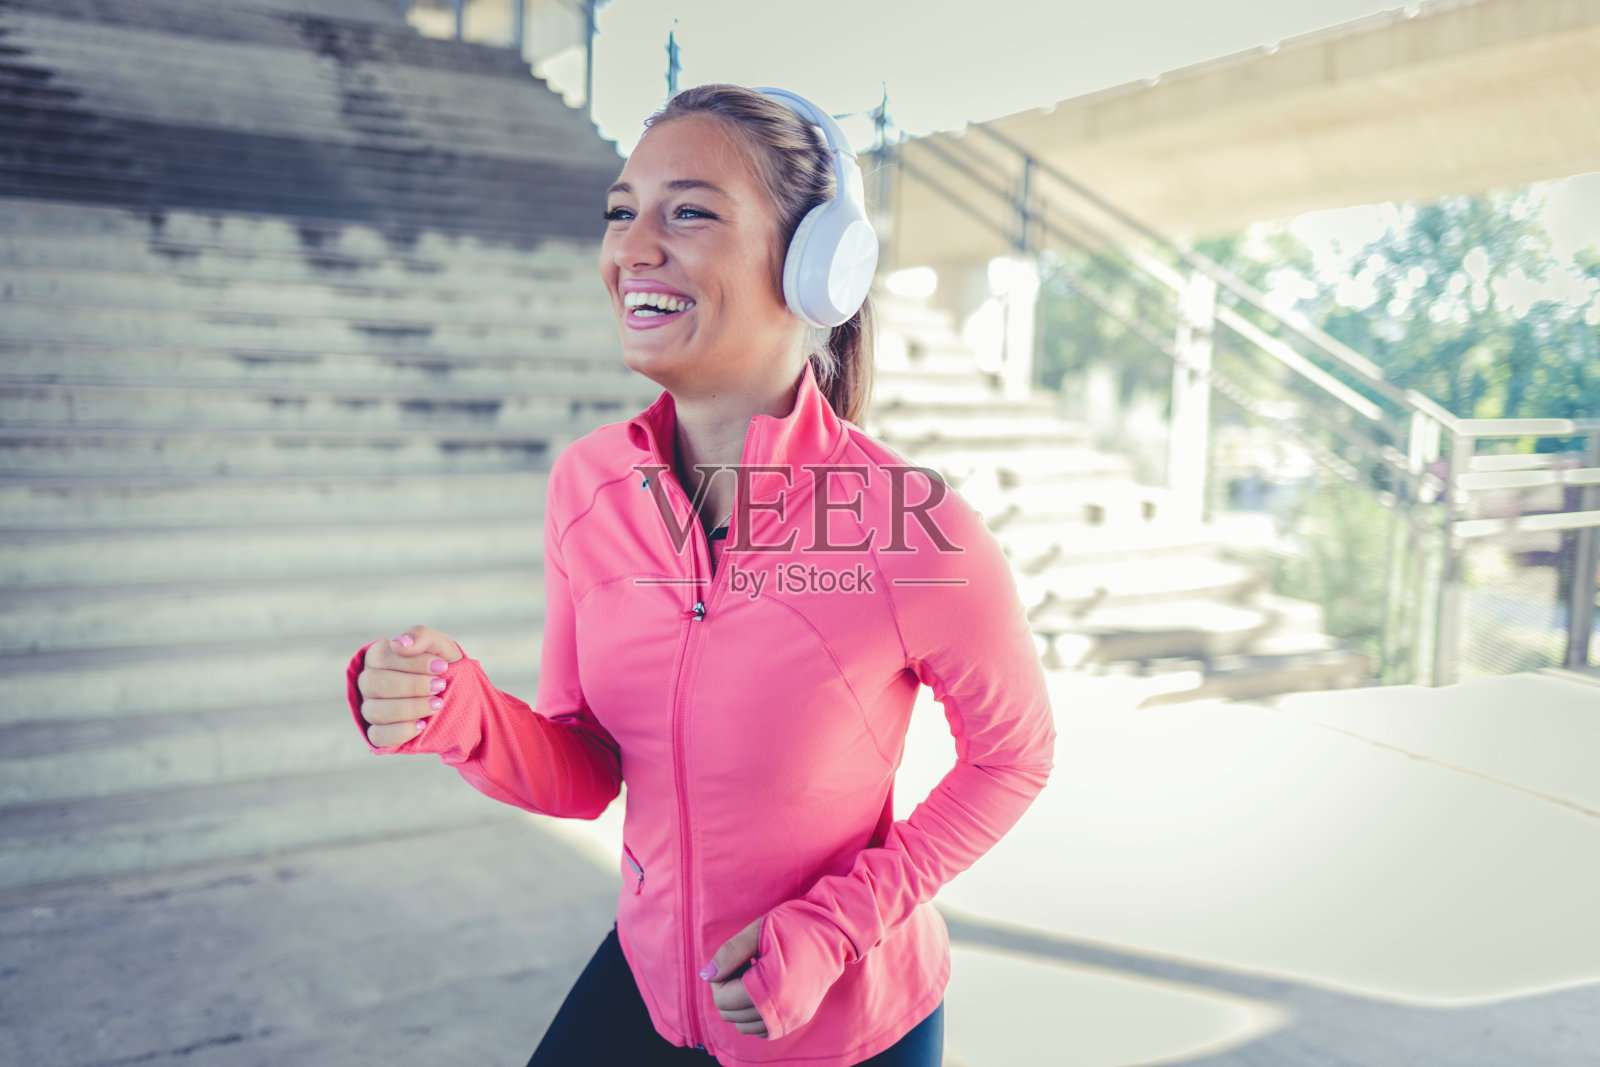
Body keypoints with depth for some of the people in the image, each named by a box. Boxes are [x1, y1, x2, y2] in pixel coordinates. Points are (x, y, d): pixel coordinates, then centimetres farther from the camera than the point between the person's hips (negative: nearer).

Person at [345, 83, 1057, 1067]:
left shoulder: (912, 527, -25)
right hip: (649, 979, 4)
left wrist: (831, 929, -15)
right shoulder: (587, 486, -11)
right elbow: (583, 778, -3)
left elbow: (1014, 755, -8)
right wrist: (455, 715, -22)